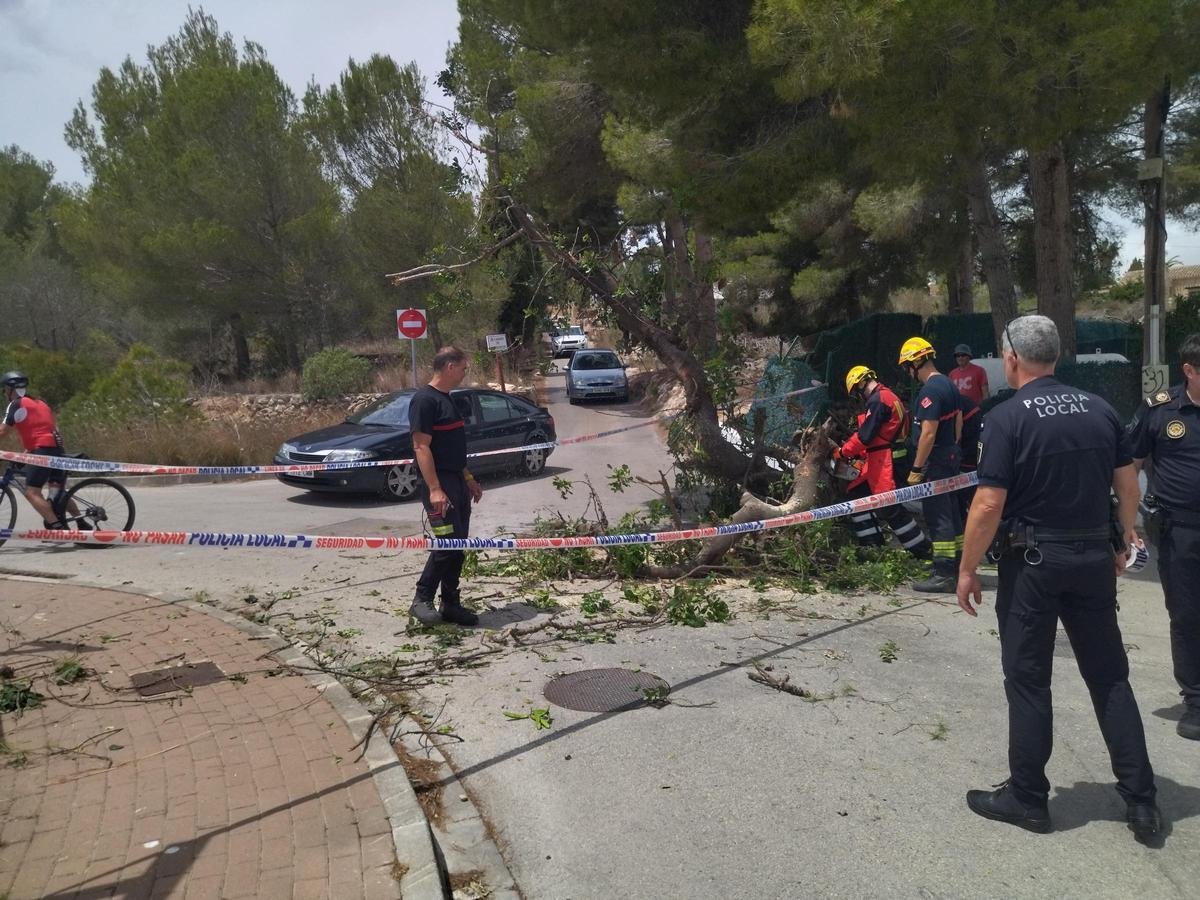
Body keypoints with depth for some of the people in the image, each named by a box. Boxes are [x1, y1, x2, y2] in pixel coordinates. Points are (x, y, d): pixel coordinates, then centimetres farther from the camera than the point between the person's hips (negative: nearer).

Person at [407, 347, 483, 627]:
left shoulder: (447, 400, 17)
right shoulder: (425, 399, -13)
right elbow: (421, 447, -19)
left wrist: (469, 479, 22)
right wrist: (434, 489, -24)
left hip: (457, 482, 10)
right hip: (439, 484, -10)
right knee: (447, 543, -13)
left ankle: (451, 604, 16)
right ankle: (422, 600, -1)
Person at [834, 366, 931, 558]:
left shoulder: (878, 400, -15)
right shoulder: (888, 396, 18)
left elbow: (865, 436, -19)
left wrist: (842, 452, -6)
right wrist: (860, 455, 18)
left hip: (885, 461, -11)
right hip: (879, 460, 11)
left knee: (889, 508, -9)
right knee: (856, 493, 14)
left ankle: (924, 550, -1)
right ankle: (874, 544, 14)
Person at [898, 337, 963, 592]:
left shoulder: (930, 391, -20)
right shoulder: (949, 384, 11)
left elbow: (928, 433, -24)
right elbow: (958, 422, 17)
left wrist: (916, 469, -20)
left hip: (935, 459, -10)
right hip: (951, 455, 10)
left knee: (937, 516, -6)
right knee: (951, 511, 17)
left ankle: (943, 575, -3)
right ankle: (958, 565, 28)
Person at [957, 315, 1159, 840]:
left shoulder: (1007, 418, -14)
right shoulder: (1099, 409, 4)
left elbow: (989, 506, -17)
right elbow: (1128, 486, 9)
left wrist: (967, 570, -8)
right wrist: (1122, 541, 22)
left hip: (1032, 562, -5)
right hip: (1094, 559, 5)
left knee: (1028, 681, 6)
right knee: (1110, 677, 14)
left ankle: (1027, 799, 17)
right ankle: (1140, 800, 19)